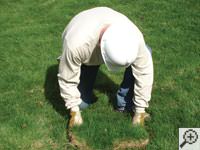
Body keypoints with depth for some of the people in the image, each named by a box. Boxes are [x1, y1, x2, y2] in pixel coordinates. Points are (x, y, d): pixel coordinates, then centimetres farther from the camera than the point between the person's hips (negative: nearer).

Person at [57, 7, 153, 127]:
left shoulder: (134, 36, -38)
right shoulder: (77, 44, -44)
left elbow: (144, 72, -26)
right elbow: (67, 79, -28)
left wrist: (140, 111, -22)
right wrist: (75, 111, -19)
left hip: (114, 45, 2)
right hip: (86, 58, -1)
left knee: (145, 53, -26)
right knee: (81, 103, -5)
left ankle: (125, 103, -10)